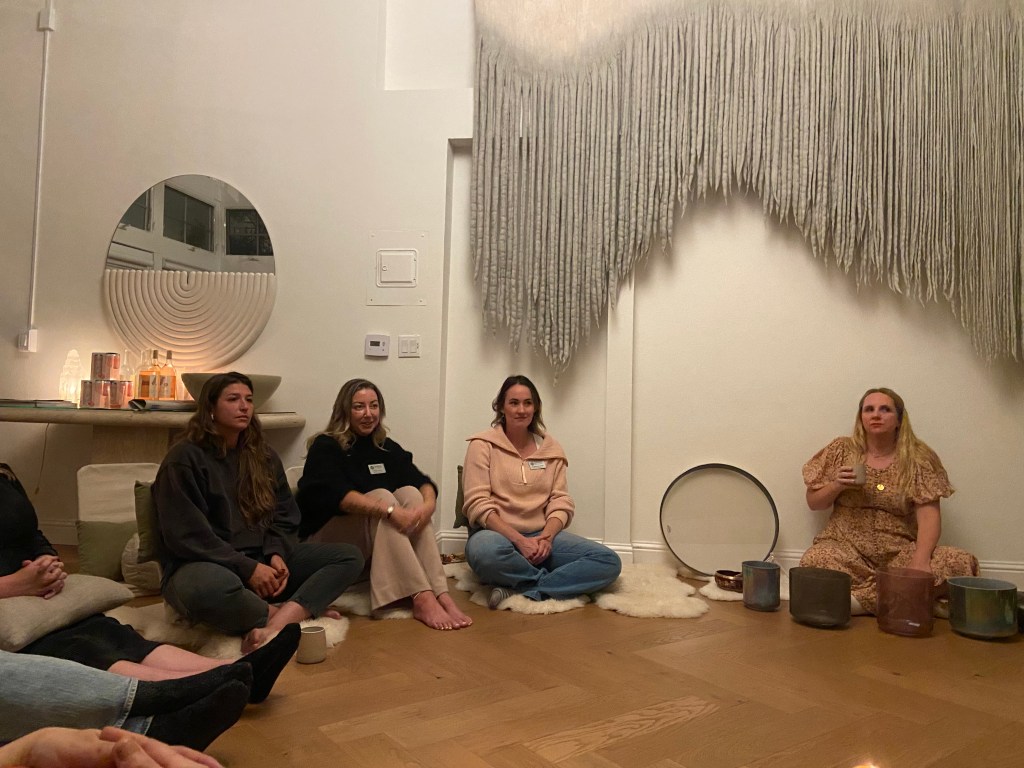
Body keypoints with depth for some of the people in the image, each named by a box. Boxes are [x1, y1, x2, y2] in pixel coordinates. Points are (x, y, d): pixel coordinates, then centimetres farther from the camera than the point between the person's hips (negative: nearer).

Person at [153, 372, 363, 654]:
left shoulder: (263, 455, 13)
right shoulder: (184, 458, -6)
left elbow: (285, 516, 12)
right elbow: (188, 535, -13)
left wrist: (277, 554, -9)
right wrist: (248, 568, -19)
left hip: (265, 561, 7)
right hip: (205, 564, -6)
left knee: (350, 556, -10)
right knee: (212, 586, -44)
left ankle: (276, 624, -32)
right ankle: (294, 613, -20)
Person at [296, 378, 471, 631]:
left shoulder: (387, 448, 9)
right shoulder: (325, 447, -7)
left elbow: (423, 482, -3)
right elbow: (338, 495, -25)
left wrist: (428, 505, -26)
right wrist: (390, 510, -36)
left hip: (381, 542, 5)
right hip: (328, 538, -5)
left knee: (409, 493, -21)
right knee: (382, 496, -28)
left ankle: (441, 594, -33)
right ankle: (422, 598, -41)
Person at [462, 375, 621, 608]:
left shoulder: (551, 448, 10)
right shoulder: (483, 445, -2)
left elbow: (561, 502, 5)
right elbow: (478, 504, -10)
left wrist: (545, 538, -15)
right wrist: (519, 540, -20)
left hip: (541, 536, 4)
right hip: (498, 534, -4)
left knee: (609, 562, -16)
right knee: (486, 550, -41)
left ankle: (518, 590, -22)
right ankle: (554, 584, -14)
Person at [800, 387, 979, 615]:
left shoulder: (918, 458, 2)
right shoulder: (841, 450, 5)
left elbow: (928, 515, -7)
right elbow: (813, 502, 9)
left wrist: (920, 561, -23)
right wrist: (836, 486, -12)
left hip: (899, 552, 1)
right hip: (845, 548, 0)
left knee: (960, 563, -25)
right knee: (814, 561, -33)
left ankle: (862, 596, -19)